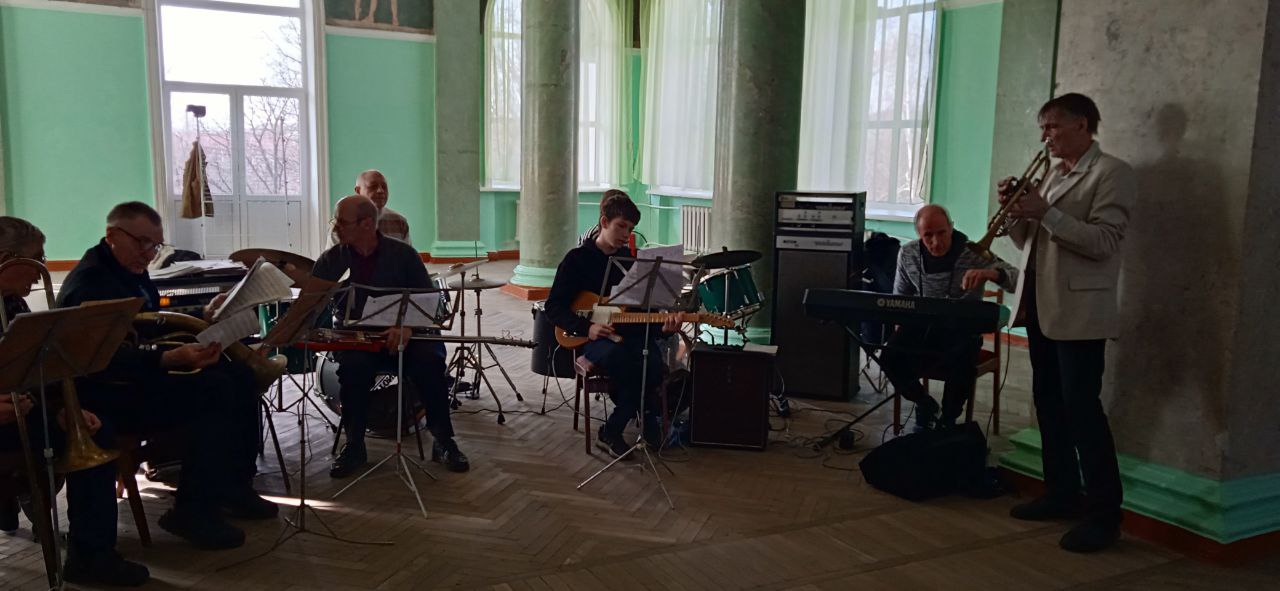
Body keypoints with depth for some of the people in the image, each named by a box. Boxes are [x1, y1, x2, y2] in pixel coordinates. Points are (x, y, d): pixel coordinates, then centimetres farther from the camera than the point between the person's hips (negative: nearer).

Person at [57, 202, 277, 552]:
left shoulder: (132, 271, 14)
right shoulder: (89, 283, -18)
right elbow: (108, 359, -30)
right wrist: (170, 360, -43)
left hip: (140, 377, 10)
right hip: (107, 395, -10)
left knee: (239, 376, 1)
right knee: (213, 391, -27)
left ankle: (234, 486, 6)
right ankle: (194, 511, -19)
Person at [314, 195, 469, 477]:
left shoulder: (403, 254, 3)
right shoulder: (331, 260, 8)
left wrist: (408, 327, -18)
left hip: (403, 336, 0)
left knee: (429, 360, -29)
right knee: (353, 365, -33)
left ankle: (443, 442, -13)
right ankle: (354, 446, -15)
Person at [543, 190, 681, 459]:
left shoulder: (631, 261, 14)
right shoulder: (578, 259, 1)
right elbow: (554, 308, -3)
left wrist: (662, 326, -11)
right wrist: (587, 328, -19)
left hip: (630, 334, 4)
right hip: (591, 339, -4)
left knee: (653, 363, -31)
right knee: (617, 355, -39)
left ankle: (611, 432, -12)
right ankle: (648, 420, -16)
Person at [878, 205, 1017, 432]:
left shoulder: (974, 254, -13)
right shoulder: (907, 254, -1)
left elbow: (1019, 280, -24)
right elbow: (900, 295, 17)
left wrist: (991, 273, -45)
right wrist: (902, 324, 1)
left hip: (962, 330, -3)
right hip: (922, 327, 3)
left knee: (962, 365, -34)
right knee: (891, 357, -25)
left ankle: (947, 419, -2)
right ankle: (924, 404, 6)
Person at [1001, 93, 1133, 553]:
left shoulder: (1111, 173, -7)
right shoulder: (1052, 174, 17)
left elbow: (1104, 243, -18)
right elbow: (1027, 239, 17)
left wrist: (1046, 213, -22)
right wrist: (1015, 208, -1)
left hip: (1078, 310, -8)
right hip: (1040, 306, 8)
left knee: (1081, 407, -8)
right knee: (1048, 402, 12)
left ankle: (1104, 513, 1)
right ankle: (1060, 494, 23)